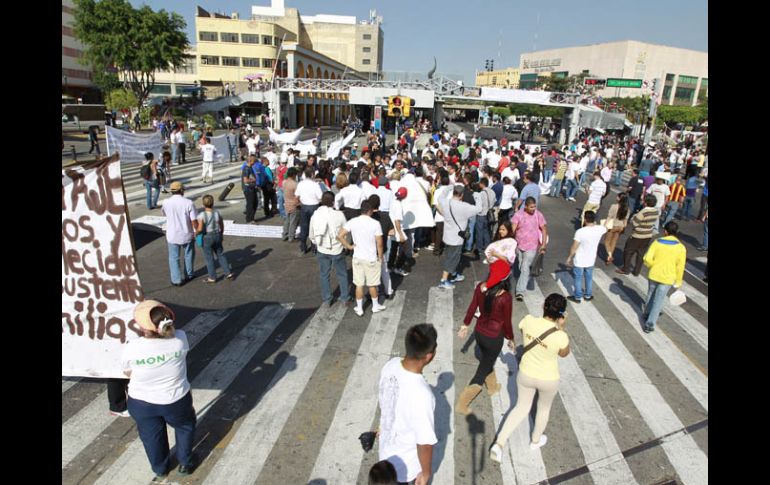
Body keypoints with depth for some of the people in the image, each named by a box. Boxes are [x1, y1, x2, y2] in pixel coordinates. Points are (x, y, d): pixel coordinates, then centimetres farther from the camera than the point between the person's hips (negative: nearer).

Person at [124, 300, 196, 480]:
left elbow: (127, 372, -5)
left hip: (141, 403, 1)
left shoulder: (132, 347, -26)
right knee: (185, 426, 30)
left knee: (152, 436, 28)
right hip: (176, 400, 0)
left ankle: (160, 469, 48)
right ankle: (185, 463, 42)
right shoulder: (180, 338, -26)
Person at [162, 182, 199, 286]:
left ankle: (177, 280, 13)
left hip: (172, 235, 1)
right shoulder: (188, 203, -16)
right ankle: (188, 275, 34)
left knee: (174, 258, 13)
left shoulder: (166, 203, -8)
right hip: (187, 235, -1)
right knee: (189, 255, 21)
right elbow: (194, 221, -15)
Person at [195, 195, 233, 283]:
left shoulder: (201, 215, -18)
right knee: (221, 255, 18)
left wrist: (196, 233, -2)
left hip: (206, 238, -4)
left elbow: (200, 229, -23)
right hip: (217, 235, 4)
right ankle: (228, 273, 21)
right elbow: (222, 226, 3)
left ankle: (212, 277, 17)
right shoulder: (217, 213, -5)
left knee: (209, 258, 8)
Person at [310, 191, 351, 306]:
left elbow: (312, 236, 1)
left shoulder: (315, 215, -8)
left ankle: (326, 300, 27)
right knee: (342, 274, 16)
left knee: (324, 275, 17)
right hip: (337, 249, -2)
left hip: (322, 250, 3)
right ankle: (345, 298, 26)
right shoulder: (339, 214, -18)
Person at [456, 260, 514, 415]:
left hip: (479, 332, 5)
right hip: (494, 338, -5)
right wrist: (511, 339, 2)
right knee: (483, 370, 13)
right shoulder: (505, 297, -27)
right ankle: (462, 404, 18)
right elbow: (507, 322, -15)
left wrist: (465, 325, 14)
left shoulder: (480, 287, -13)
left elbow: (472, 308, -1)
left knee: (487, 360, 31)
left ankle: (492, 387, 57)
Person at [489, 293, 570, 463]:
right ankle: (535, 440, 52)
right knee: (544, 408, 28)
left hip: (525, 374, 2)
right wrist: (561, 328, -12)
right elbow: (564, 354, -6)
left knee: (521, 407, 24)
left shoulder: (528, 321, -23)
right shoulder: (561, 336, -30)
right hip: (548, 380, -2)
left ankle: (499, 444, 17)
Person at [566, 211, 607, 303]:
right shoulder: (600, 229, -15)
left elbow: (574, 248, -19)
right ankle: (588, 296, 39)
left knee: (578, 279, 14)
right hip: (591, 260, 4)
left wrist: (569, 257, -4)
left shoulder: (580, 232, -28)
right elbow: (606, 229, 14)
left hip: (579, 261, -4)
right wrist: (595, 224, 15)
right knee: (589, 278, 24)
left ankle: (577, 297, 28)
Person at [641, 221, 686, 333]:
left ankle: (647, 315, 41)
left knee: (650, 296, 23)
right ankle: (650, 324, 5)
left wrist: (653, 266, 6)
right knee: (658, 301, 6)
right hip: (667, 278, -1)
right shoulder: (681, 247, -10)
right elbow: (680, 267, -6)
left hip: (653, 275, 1)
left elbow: (647, 259, -15)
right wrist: (678, 282, 6)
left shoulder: (657, 242, -9)